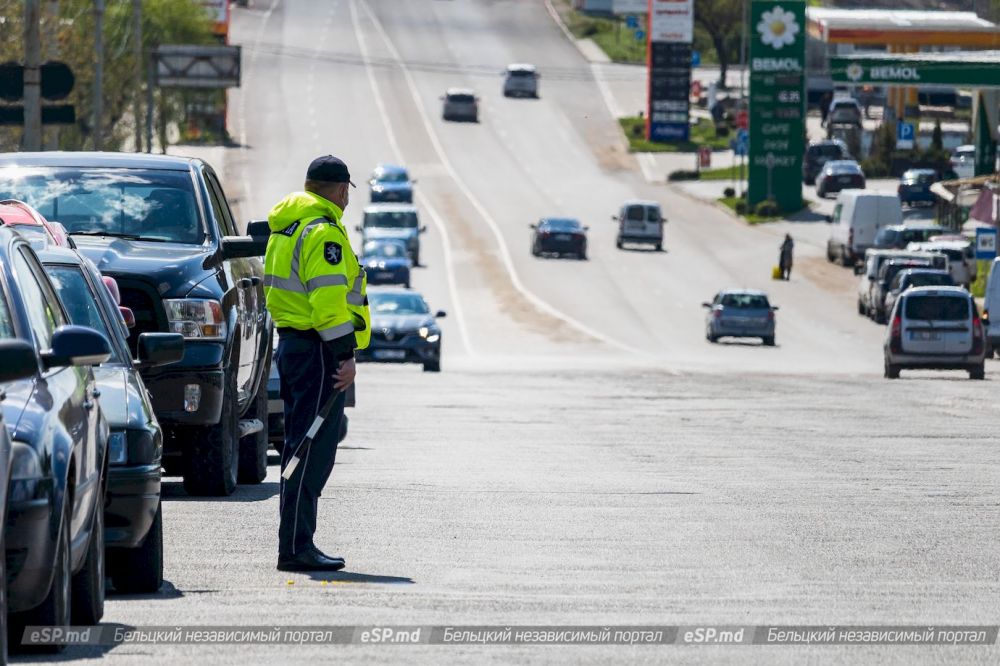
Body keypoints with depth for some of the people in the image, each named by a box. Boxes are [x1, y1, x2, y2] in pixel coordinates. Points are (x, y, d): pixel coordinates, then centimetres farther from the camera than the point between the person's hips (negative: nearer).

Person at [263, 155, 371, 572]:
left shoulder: (287, 227, 18)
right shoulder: (323, 232, -14)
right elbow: (328, 299, -22)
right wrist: (346, 353, -20)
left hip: (291, 343, 11)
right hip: (317, 350, -11)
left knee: (301, 445, 15)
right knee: (313, 449, -10)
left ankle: (296, 543, 18)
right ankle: (296, 547, -13)